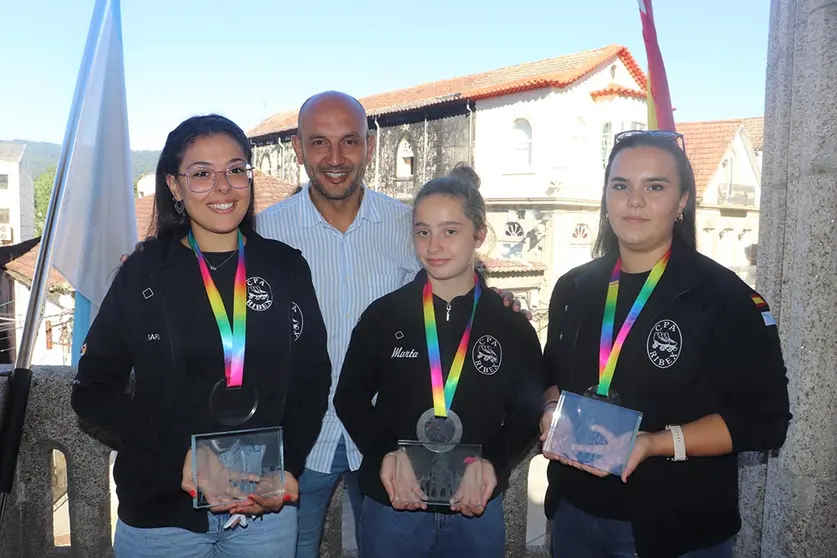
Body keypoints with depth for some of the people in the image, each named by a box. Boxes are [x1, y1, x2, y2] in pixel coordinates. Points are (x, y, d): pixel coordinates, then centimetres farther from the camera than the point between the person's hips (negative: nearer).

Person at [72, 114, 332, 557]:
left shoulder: (286, 268, 0)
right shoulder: (143, 273, -4)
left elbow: (312, 379, 3)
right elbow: (93, 390, -4)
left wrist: (287, 467, -10)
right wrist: (183, 454, -15)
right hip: (161, 512, -1)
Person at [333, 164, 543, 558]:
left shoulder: (511, 326, -3)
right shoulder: (382, 315, -5)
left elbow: (528, 414, 3)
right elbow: (350, 398, 2)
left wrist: (494, 463, -13)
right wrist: (382, 455, -13)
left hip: (477, 510, 1)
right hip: (391, 506, 0)